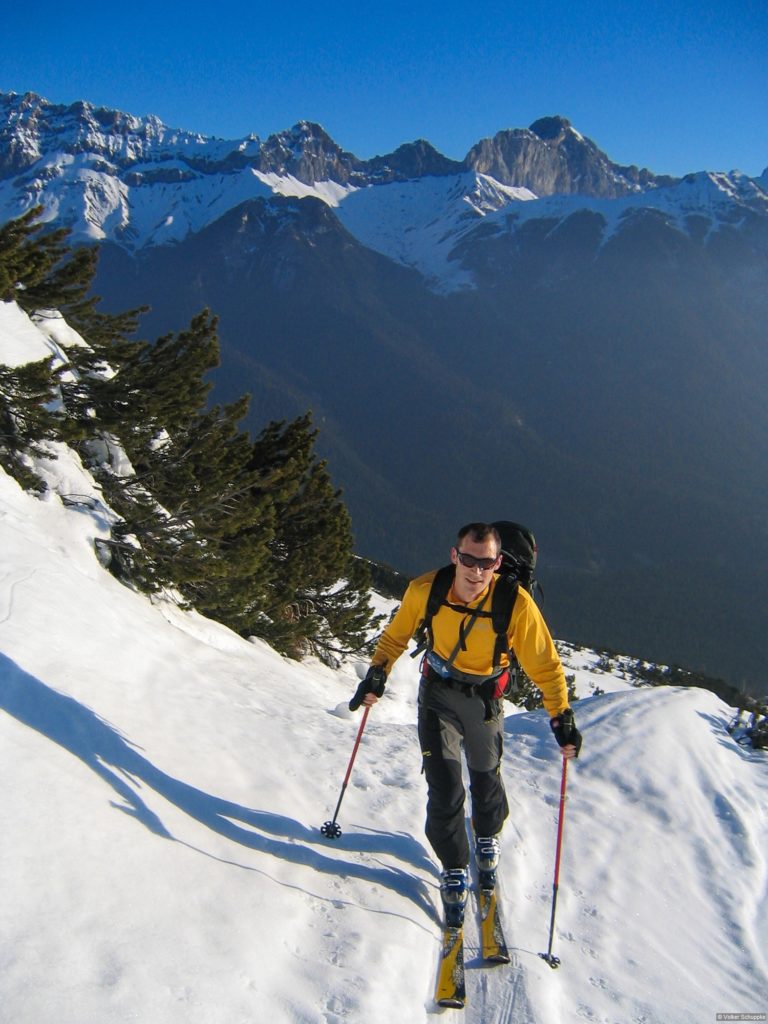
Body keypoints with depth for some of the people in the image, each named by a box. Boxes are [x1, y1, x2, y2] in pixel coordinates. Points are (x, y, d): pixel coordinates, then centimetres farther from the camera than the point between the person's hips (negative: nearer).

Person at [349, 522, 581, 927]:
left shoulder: (516, 603, -28)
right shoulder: (425, 590, -23)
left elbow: (544, 663, -16)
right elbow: (397, 635, -2)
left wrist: (561, 718, -19)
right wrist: (376, 674, -7)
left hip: (483, 699, 0)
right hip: (438, 692, 0)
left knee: (486, 777, 19)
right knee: (444, 787, -5)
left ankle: (488, 839, 52)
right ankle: (454, 870, 19)